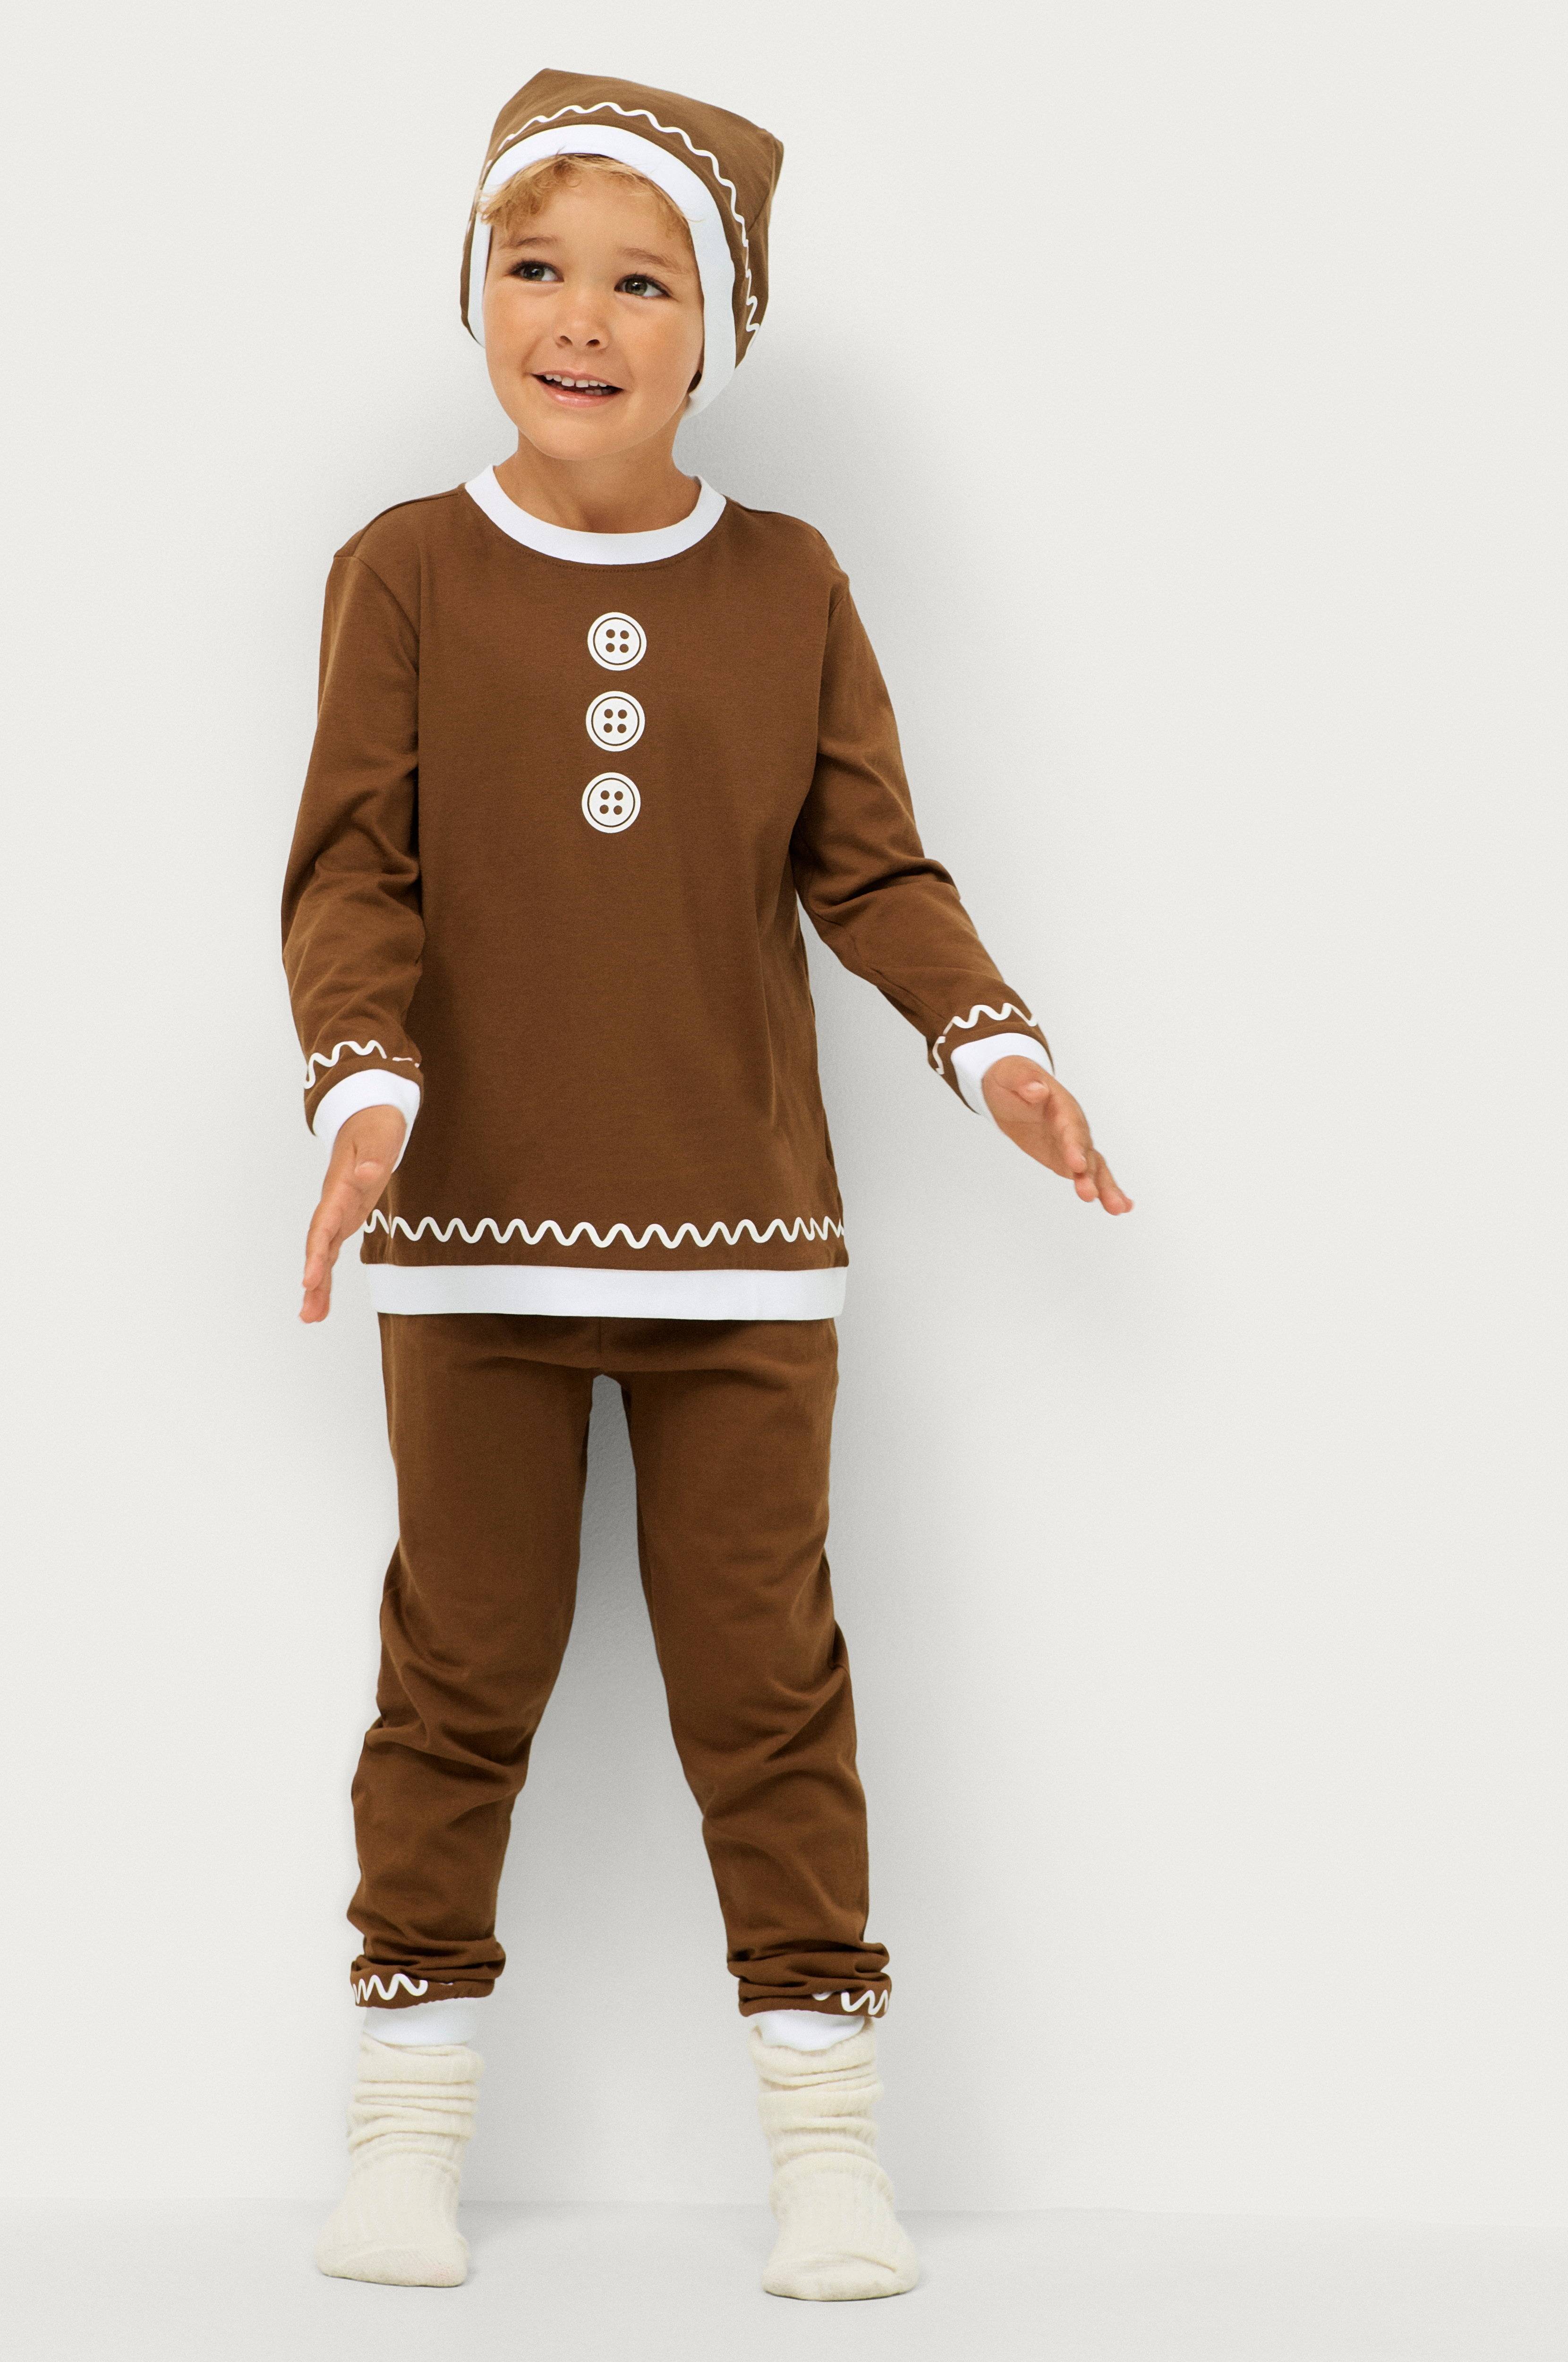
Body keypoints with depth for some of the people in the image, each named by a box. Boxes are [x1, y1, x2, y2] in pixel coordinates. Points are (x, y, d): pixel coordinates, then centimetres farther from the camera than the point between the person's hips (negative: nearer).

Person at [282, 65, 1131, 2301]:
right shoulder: (406, 576, -1)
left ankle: (826, 2125, 14)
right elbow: (355, 873, -4)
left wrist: (990, 1039, -11)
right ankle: (411, 2114, 20)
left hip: (740, 1234, 1)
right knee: (464, 1667, 7)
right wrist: (366, 1077, -21)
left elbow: (871, 867, 5)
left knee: (763, 1673, 5)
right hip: (477, 1226, 0)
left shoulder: (789, 586, 3)